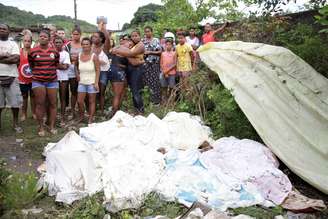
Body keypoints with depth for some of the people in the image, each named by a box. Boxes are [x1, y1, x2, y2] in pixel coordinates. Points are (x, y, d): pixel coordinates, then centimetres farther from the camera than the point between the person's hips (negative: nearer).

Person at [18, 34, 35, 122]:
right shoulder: (19, 51, -3)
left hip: (33, 79, -1)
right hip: (22, 79, 1)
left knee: (33, 96, 12)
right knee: (24, 97, 12)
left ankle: (34, 113, 25)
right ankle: (24, 114, 23)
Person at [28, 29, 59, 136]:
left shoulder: (54, 51, 4)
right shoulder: (33, 51, -1)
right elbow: (31, 65, 11)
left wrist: (50, 71, 9)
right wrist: (39, 72, 9)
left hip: (52, 81, 2)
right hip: (38, 81, -1)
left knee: (53, 104, 3)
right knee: (40, 104, 1)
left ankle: (52, 126, 13)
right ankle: (41, 127, 10)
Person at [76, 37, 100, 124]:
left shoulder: (94, 56, -9)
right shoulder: (79, 56, 3)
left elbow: (98, 70, -9)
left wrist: (96, 82, -13)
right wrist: (77, 74, 2)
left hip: (91, 82, -4)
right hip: (82, 82, 4)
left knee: (91, 101, 4)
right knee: (79, 101, 2)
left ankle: (90, 119, 14)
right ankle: (81, 116, 24)